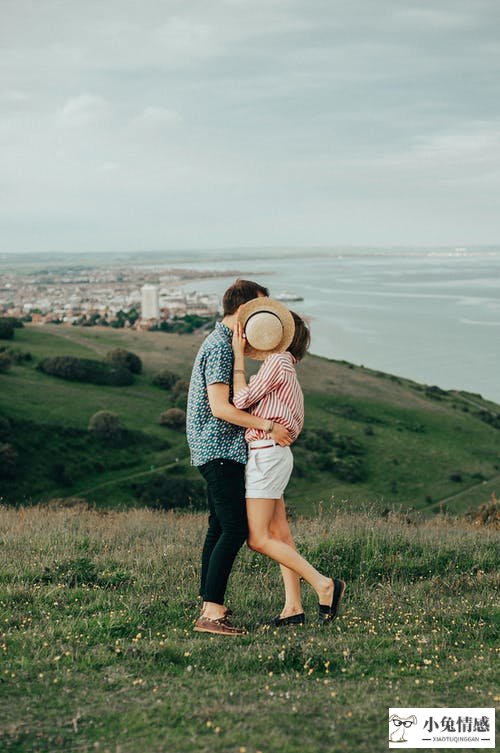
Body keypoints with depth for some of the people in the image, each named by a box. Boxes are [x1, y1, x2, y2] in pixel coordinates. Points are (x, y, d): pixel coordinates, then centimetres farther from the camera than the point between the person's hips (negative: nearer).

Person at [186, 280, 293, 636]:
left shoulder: (223, 342, 17)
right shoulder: (220, 347, -16)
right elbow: (220, 408, -22)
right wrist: (268, 426, -18)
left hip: (217, 450, 11)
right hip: (220, 450, -11)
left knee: (219, 526, 13)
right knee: (236, 529, -13)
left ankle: (210, 604, 19)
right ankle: (211, 613, -14)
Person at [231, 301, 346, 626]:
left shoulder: (278, 360, -11)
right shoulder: (286, 368, 17)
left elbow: (242, 399, -15)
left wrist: (239, 354, -10)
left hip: (266, 454, -10)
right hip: (271, 455, 10)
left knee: (258, 539, -9)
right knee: (280, 535, 8)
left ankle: (324, 584, -8)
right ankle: (294, 607, 9)